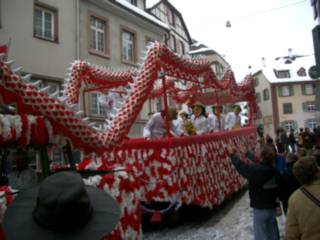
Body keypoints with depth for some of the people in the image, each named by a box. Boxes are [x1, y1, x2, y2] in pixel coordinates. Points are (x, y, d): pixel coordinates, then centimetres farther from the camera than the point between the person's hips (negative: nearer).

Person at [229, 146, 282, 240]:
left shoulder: (255, 170, -23)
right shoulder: (275, 172, -3)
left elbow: (241, 166, -9)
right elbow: (279, 190, 8)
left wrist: (233, 155, 6)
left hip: (260, 209, -6)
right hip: (272, 208, 6)